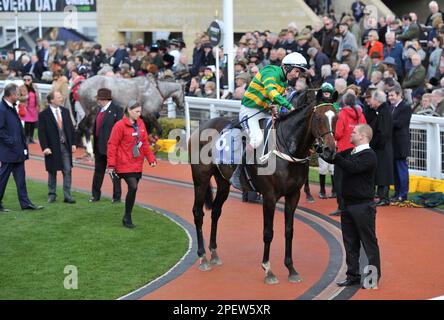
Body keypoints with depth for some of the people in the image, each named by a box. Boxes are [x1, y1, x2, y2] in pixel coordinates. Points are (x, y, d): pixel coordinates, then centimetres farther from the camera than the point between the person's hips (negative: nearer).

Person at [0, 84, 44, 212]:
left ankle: (25, 203, 12)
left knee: (20, 177, 9)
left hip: (18, 151, 9)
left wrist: (23, 145, 14)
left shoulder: (11, 108, 13)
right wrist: (11, 141, -18)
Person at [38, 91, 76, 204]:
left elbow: (71, 128, 12)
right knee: (52, 172, 8)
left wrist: (73, 143, 6)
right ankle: (52, 195, 20)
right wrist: (45, 147, -15)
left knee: (67, 171, 0)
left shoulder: (65, 111, 8)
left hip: (66, 146, 4)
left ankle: (67, 195, 4)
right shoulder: (44, 114, -7)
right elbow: (41, 133, -8)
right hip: (52, 147, -4)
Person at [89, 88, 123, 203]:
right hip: (99, 146, 8)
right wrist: (95, 144, 13)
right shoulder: (100, 110, 13)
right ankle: (95, 195, 23)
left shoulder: (116, 110, -12)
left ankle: (117, 196, 11)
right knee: (98, 171, 14)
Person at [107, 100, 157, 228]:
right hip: (125, 164, -6)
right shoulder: (120, 125, -11)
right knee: (133, 187, -16)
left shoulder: (140, 124, 8)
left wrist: (151, 159, 8)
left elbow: (145, 143, 15)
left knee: (133, 189, 6)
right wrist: (111, 164, -13)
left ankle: (127, 218, 18)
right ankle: (127, 218, -3)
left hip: (137, 164, 6)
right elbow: (112, 145, -11)